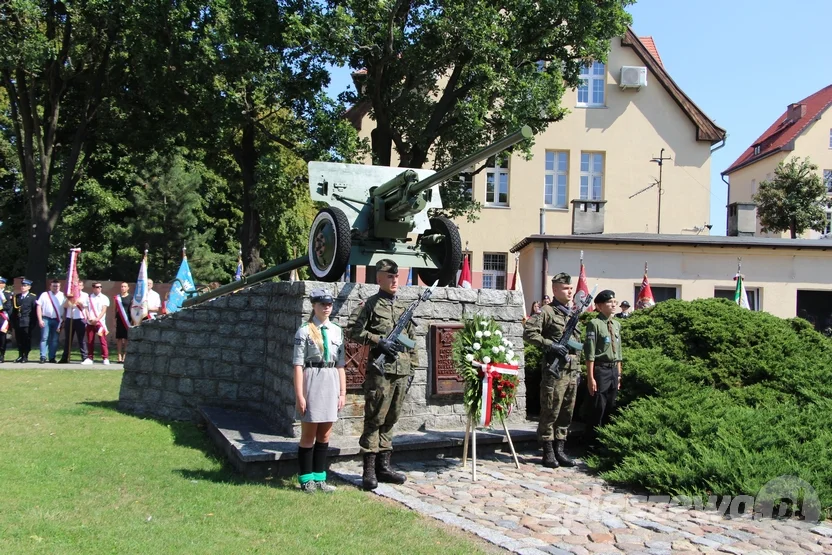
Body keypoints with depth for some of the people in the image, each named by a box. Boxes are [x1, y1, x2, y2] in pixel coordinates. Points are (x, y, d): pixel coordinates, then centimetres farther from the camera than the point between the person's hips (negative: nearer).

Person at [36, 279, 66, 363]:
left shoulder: (62, 296, 9)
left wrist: (62, 320, 0)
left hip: (57, 320, 2)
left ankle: (52, 357, 8)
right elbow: (39, 307, 2)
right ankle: (43, 357, -7)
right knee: (44, 338, -7)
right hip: (46, 319, -2)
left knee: (55, 340, 2)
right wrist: (40, 320, -6)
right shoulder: (45, 295, 5)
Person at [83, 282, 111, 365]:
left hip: (100, 323, -3)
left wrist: (97, 319, -17)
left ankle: (105, 358, -6)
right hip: (90, 323, 3)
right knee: (90, 341, 5)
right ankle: (89, 358, 13)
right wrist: (89, 318, -10)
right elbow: (86, 309, 6)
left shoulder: (104, 298, 4)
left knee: (103, 341, -7)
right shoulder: (89, 297, 11)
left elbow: (103, 310, -4)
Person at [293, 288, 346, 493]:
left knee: (324, 435, 10)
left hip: (332, 382, 5)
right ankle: (306, 479, 15)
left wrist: (342, 392, 7)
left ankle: (319, 478, 19)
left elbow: (340, 364, 11)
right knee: (309, 434, 4)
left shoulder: (337, 331, 9)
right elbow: (298, 364, -8)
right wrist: (299, 395, -13)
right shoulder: (305, 331, -5)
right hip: (312, 380, -5)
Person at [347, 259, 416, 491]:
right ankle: (369, 470, 1)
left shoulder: (404, 306, 18)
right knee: (374, 419, -4)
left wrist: (412, 366, 17)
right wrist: (378, 341, -14)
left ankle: (383, 466, 17)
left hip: (402, 370, 6)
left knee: (390, 420, 10)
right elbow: (352, 330, -7)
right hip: (380, 369, -6)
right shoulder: (371, 304, 0)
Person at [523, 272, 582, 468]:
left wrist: (578, 370, 19)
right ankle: (548, 452, 5)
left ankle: (559, 450, 18)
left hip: (572, 371, 7)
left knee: (566, 413, 10)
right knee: (550, 412, -3)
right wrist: (551, 345, -19)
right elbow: (529, 333, -14)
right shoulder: (547, 312, -5)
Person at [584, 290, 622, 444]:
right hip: (600, 369, -7)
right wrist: (590, 377, -15)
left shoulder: (617, 324, 11)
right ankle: (594, 442, 8)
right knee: (598, 408, -2)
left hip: (614, 370, 7)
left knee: (610, 408, 13)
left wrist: (619, 374, 14)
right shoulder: (595, 324, -10)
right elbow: (590, 353, -13)